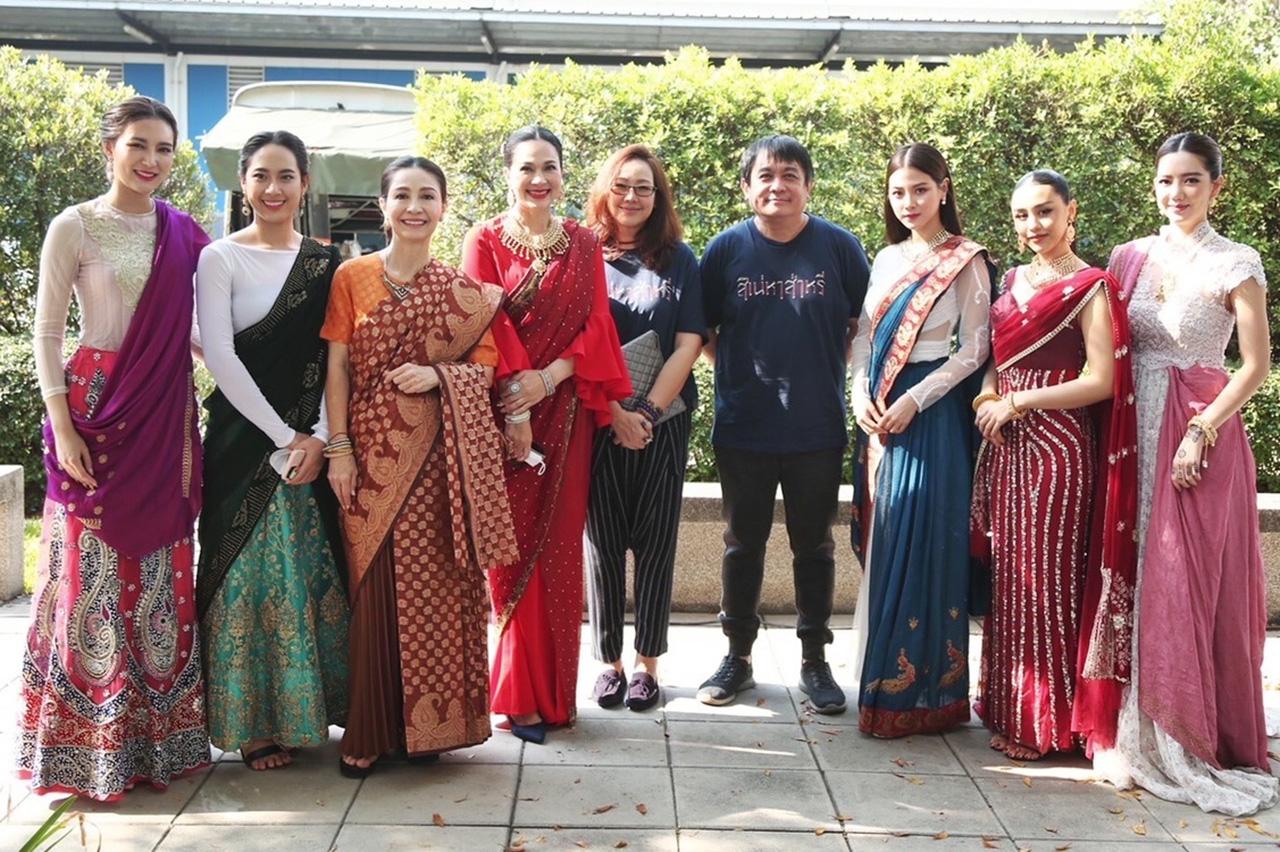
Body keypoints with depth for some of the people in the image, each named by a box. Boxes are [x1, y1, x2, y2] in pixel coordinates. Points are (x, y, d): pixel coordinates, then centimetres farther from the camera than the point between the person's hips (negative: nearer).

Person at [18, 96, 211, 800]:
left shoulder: (182, 232, 10)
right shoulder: (74, 227, -3)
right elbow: (46, 333, -5)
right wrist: (62, 429, -11)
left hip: (167, 413, 4)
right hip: (97, 407, -4)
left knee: (162, 575, 8)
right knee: (94, 571, -1)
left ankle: (160, 734, 20)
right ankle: (90, 747, 11)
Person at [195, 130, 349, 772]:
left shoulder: (326, 263, 8)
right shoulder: (220, 258, -2)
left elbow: (337, 357, 4)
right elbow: (219, 357, -9)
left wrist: (320, 437, -9)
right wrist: (283, 438, -12)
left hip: (314, 441, 4)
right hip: (245, 441, -3)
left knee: (319, 572, 8)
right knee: (250, 575, 1)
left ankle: (318, 704, 21)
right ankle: (254, 721, 12)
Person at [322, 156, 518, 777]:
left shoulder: (464, 291, 7)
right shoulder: (352, 277, 5)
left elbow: (485, 367, 6)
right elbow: (337, 366, 2)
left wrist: (437, 376, -13)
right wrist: (338, 447, -5)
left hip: (441, 457, 1)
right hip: (372, 451, 0)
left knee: (437, 587, 2)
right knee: (373, 590, 1)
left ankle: (430, 722, 16)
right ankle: (369, 730, 12)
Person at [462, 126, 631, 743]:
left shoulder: (583, 244, 11)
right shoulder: (485, 241, 3)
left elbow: (597, 325, 4)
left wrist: (548, 378, -12)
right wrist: (515, 408, -16)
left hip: (566, 410, 3)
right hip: (503, 410, -2)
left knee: (558, 549, 5)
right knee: (514, 549, -1)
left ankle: (553, 690, 17)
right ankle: (521, 695, 8)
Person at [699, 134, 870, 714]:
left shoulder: (840, 246, -2)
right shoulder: (727, 248, -1)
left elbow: (861, 325, 7)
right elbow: (702, 330, 7)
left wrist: (828, 369, -2)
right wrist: (742, 368, -2)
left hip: (817, 427, 0)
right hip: (743, 427, 1)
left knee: (814, 546, 10)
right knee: (743, 544, 12)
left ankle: (815, 660, 24)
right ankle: (738, 656, 26)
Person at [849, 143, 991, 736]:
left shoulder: (965, 262, -3)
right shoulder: (888, 258, 15)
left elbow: (974, 349, -8)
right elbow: (864, 335, 14)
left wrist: (913, 400, -16)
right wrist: (861, 394, -3)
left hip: (931, 414, -6)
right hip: (879, 413, 7)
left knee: (920, 543, -7)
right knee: (880, 546, 8)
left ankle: (917, 693, 3)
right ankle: (884, 681, 18)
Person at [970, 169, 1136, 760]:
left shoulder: (1089, 287, -7)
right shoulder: (1013, 280, 14)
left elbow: (1101, 381, -13)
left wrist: (1019, 401, -13)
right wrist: (988, 396, 2)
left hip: (1056, 447, -7)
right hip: (1005, 446, 7)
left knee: (1045, 579, -2)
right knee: (1007, 576, 10)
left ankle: (1045, 722, 10)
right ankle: (1008, 708, 21)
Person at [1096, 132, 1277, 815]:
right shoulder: (1130, 257, 8)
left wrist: (1200, 433, -16)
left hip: (1201, 433, -4)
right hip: (1134, 432, 4)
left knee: (1191, 584, -2)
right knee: (1136, 576, 7)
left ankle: (1196, 736, 11)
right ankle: (1141, 730, 19)